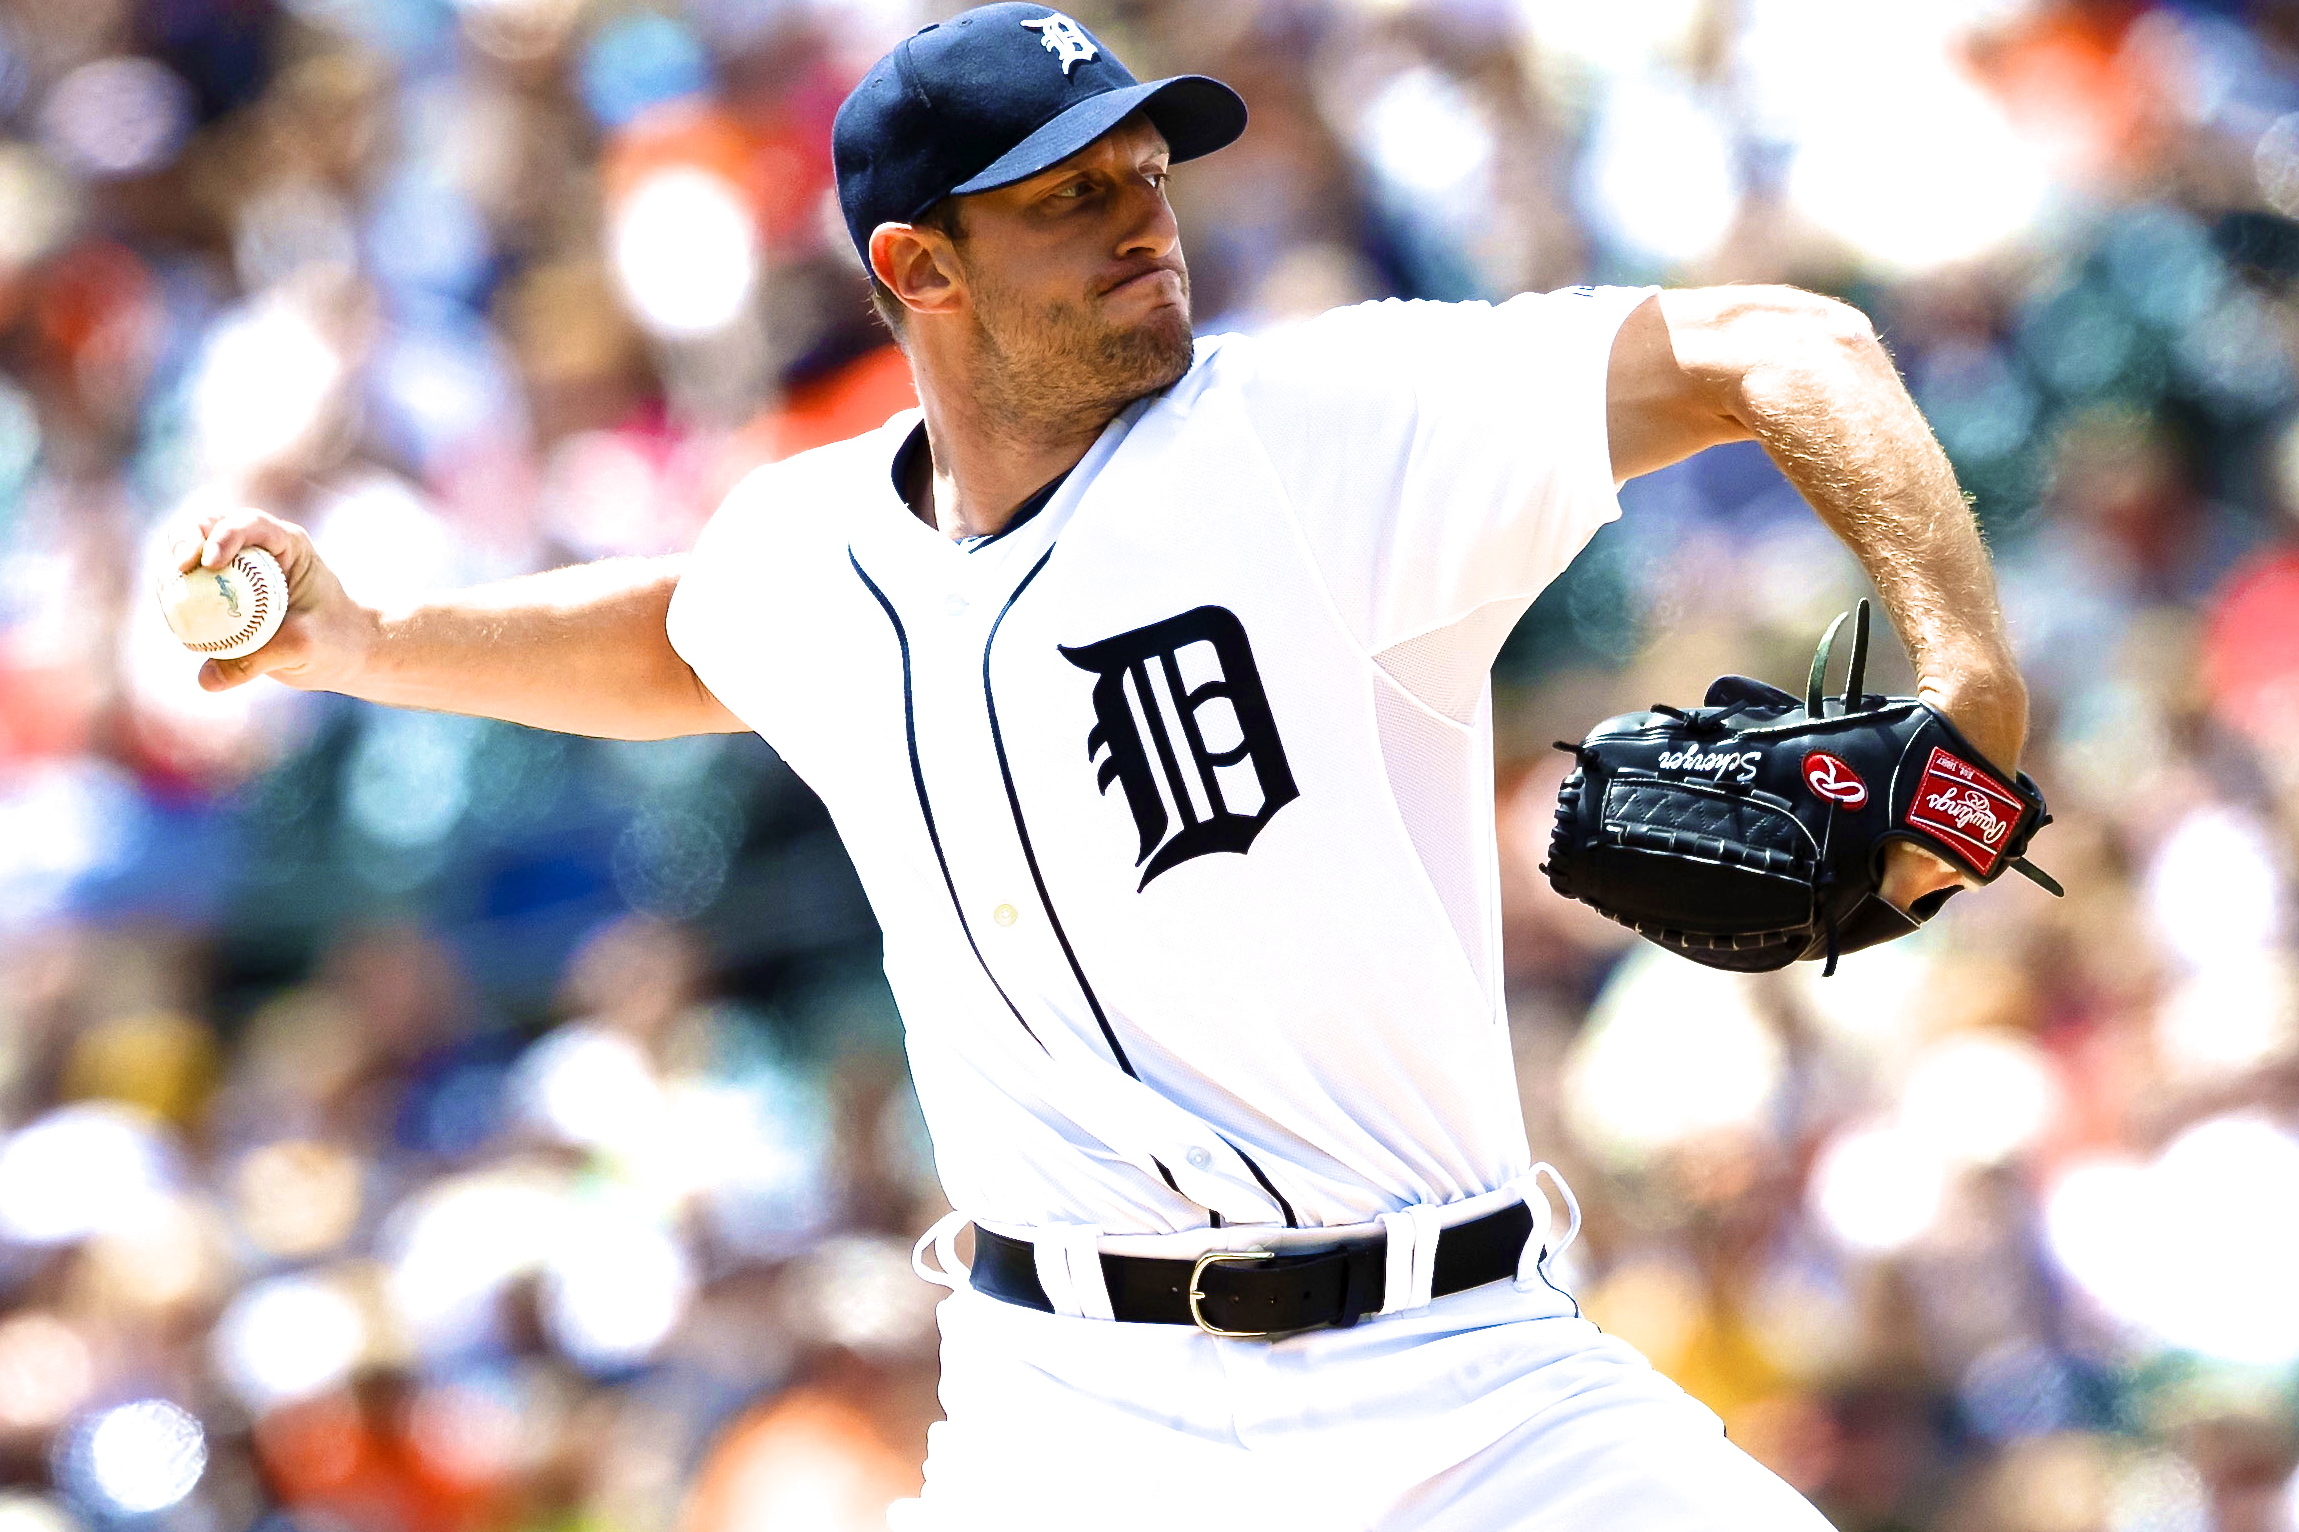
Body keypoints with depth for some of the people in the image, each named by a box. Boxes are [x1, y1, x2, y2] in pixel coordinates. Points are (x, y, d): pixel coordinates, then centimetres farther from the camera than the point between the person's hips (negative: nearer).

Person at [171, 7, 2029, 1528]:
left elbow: (1777, 350, -14)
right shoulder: (807, 559, 7)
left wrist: (1966, 679, -28)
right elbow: (670, 643, 33)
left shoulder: (1333, 427, -8)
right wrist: (362, 641, 21)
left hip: (1460, 1383, -2)